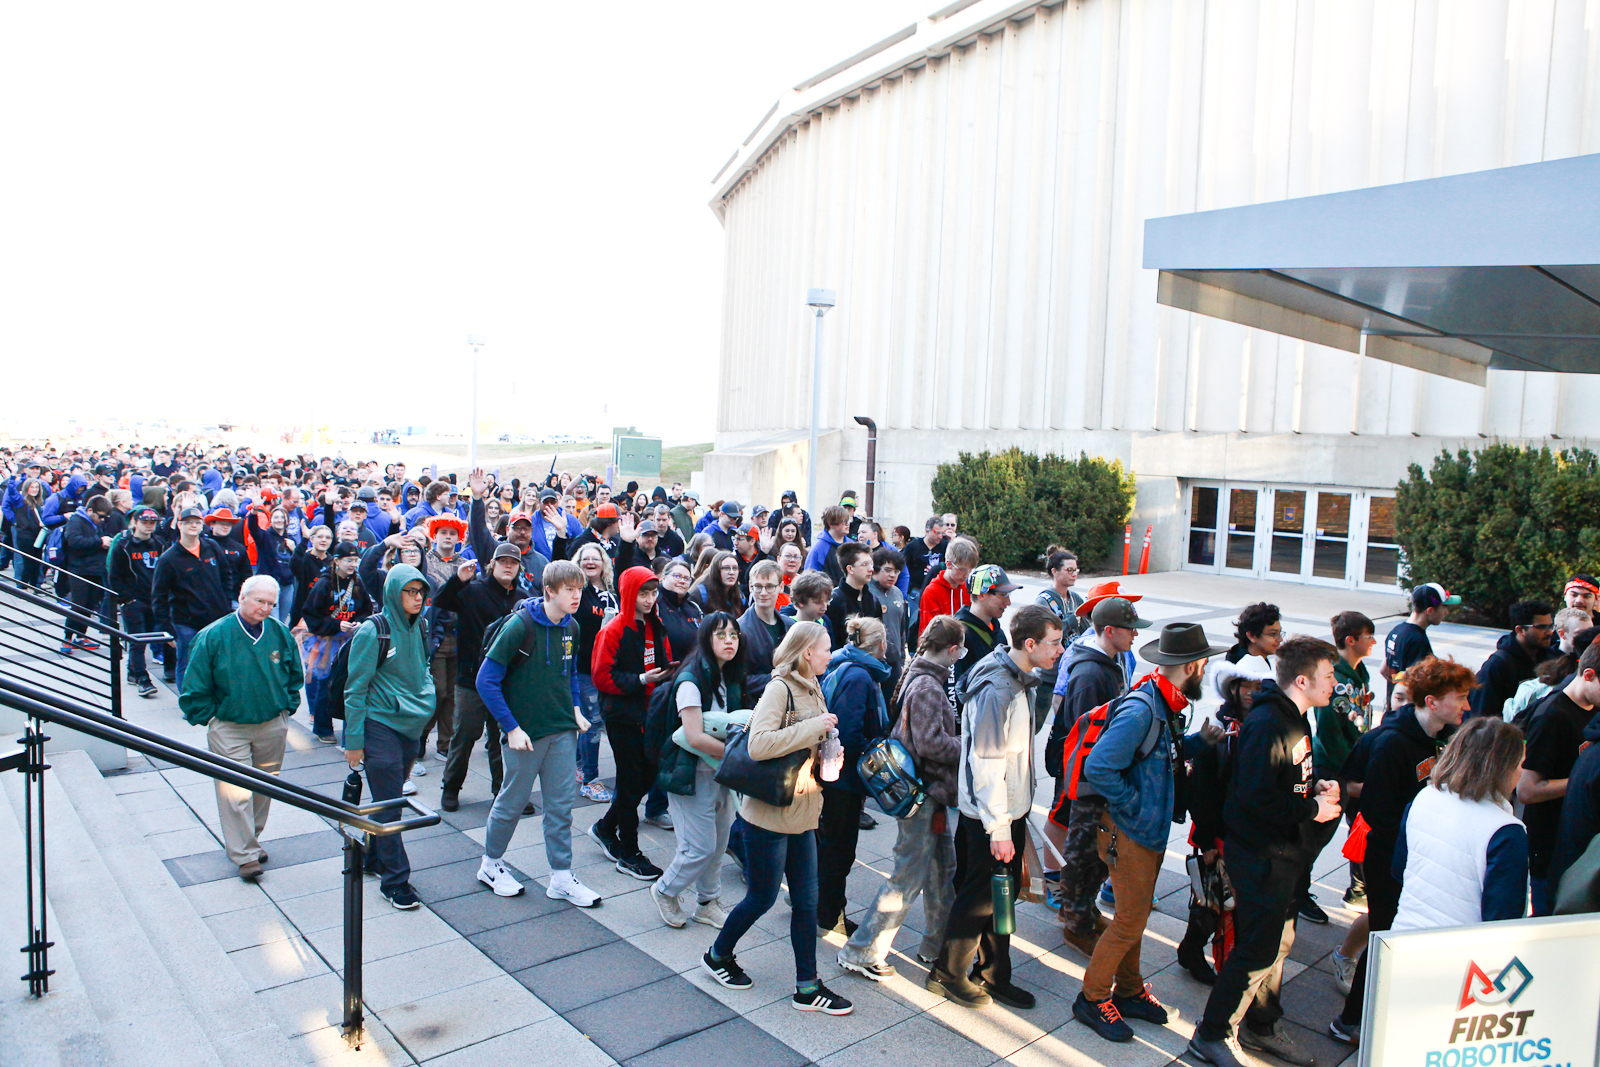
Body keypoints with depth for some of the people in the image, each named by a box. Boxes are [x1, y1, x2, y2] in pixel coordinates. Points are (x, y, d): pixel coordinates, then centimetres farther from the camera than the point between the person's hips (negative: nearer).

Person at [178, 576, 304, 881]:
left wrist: (287, 706, 10)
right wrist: (208, 718, -3)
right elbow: (195, 686, -3)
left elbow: (294, 675, 14)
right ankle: (245, 855, 4)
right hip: (229, 727, -3)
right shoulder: (214, 635, -12)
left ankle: (250, 839, 34)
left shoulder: (280, 633, -2)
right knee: (235, 791, -6)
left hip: (272, 725, 3)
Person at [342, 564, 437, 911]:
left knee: (390, 799, 15)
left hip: (411, 726, 6)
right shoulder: (373, 631, -12)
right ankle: (395, 881, 6)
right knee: (389, 805, -2)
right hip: (380, 726, -6)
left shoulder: (418, 627, 7)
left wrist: (427, 695, 10)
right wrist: (353, 741, -10)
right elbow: (355, 689, -10)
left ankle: (372, 857, 33)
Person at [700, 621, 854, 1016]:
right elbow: (758, 745, -31)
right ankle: (718, 955, 32)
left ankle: (807, 988, 21)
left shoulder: (812, 690, 10)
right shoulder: (780, 688, -17)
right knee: (762, 898, 7)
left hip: (802, 813, 8)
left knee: (806, 901, 10)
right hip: (770, 813, -8)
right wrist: (814, 727, -26)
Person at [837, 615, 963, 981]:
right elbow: (931, 743, -25)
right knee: (909, 877, -1)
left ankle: (936, 945, 34)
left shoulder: (917, 677, 10)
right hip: (924, 793, -10)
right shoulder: (927, 686, -21)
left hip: (929, 791, 10)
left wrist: (960, 731, 6)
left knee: (943, 868, 20)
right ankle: (861, 952, 9)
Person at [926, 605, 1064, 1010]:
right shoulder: (996, 690, -25)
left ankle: (993, 976, 32)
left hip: (1010, 809, 9)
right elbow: (986, 764, -25)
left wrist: (1012, 820, 20)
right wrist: (998, 828, -22)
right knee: (979, 898, 4)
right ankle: (947, 973, 22)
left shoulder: (1016, 680, 7)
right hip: (992, 815, -9)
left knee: (1002, 894, 18)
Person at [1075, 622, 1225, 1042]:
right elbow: (1098, 767, -31)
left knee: (1135, 917, 20)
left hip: (1151, 832, 9)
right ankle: (1091, 999, 18)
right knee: (1130, 923, 1)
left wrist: (1199, 740, -1)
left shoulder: (1164, 706, 4)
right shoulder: (1141, 710, -27)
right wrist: (1133, 805, -21)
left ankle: (1128, 991, 36)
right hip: (1129, 834, -9)